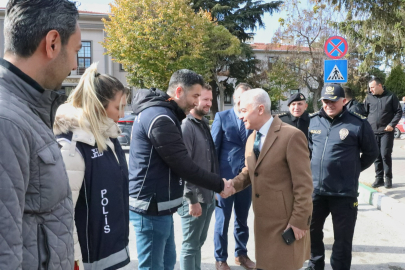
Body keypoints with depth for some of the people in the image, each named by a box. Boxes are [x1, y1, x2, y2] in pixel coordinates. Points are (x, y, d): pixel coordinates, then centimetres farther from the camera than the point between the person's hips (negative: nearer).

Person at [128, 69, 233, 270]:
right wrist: (219, 185, -10)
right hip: (151, 206, -10)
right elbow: (182, 165, -21)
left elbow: (178, 160, 13)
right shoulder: (160, 117, -20)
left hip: (159, 205, 10)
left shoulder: (161, 113, 13)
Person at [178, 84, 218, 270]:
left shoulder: (204, 124, 10)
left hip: (208, 196, 8)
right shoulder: (186, 126, -15)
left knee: (199, 243, 19)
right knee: (190, 246, 6)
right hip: (194, 198, -8)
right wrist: (192, 199, -19)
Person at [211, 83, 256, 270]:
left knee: (242, 220, 17)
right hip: (225, 177, -3)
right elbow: (213, 147, -4)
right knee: (222, 220, 8)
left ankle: (241, 254, 34)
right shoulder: (221, 117, -3)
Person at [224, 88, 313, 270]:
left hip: (286, 221, -7)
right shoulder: (251, 138, 9)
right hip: (262, 220, 7)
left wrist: (299, 221, -17)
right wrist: (233, 185, -2)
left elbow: (303, 184, -18)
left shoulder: (292, 136, -17)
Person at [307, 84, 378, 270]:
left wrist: (353, 170, 7)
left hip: (344, 192, -4)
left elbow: (371, 152, 4)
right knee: (312, 230, 19)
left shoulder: (358, 123, -9)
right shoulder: (313, 121, 3)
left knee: (342, 239, 8)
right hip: (315, 189, 4)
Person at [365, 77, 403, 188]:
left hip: (386, 132, -3)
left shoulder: (391, 97, 0)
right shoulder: (369, 97, 7)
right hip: (373, 132, 3)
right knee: (376, 156, 6)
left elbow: (399, 112, 2)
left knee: (385, 155, -7)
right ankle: (379, 178, 15)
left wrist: (392, 124, -9)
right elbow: (364, 113, 13)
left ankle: (388, 178, 7)